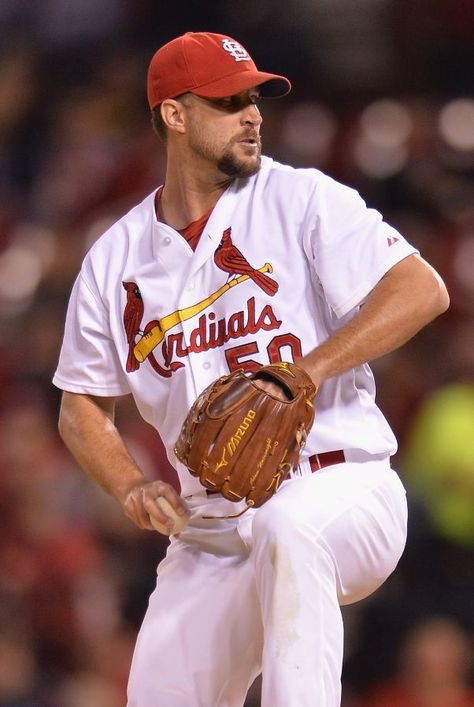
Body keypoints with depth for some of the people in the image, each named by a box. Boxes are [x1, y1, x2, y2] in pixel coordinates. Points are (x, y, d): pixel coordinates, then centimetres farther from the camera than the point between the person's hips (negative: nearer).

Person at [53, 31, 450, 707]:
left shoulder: (302, 201, -1)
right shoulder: (116, 258, 10)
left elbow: (422, 290, -13)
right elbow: (82, 408, 17)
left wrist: (303, 373, -23)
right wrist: (132, 486, -3)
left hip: (338, 493, -5)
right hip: (209, 536, 5)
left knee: (285, 527, -39)